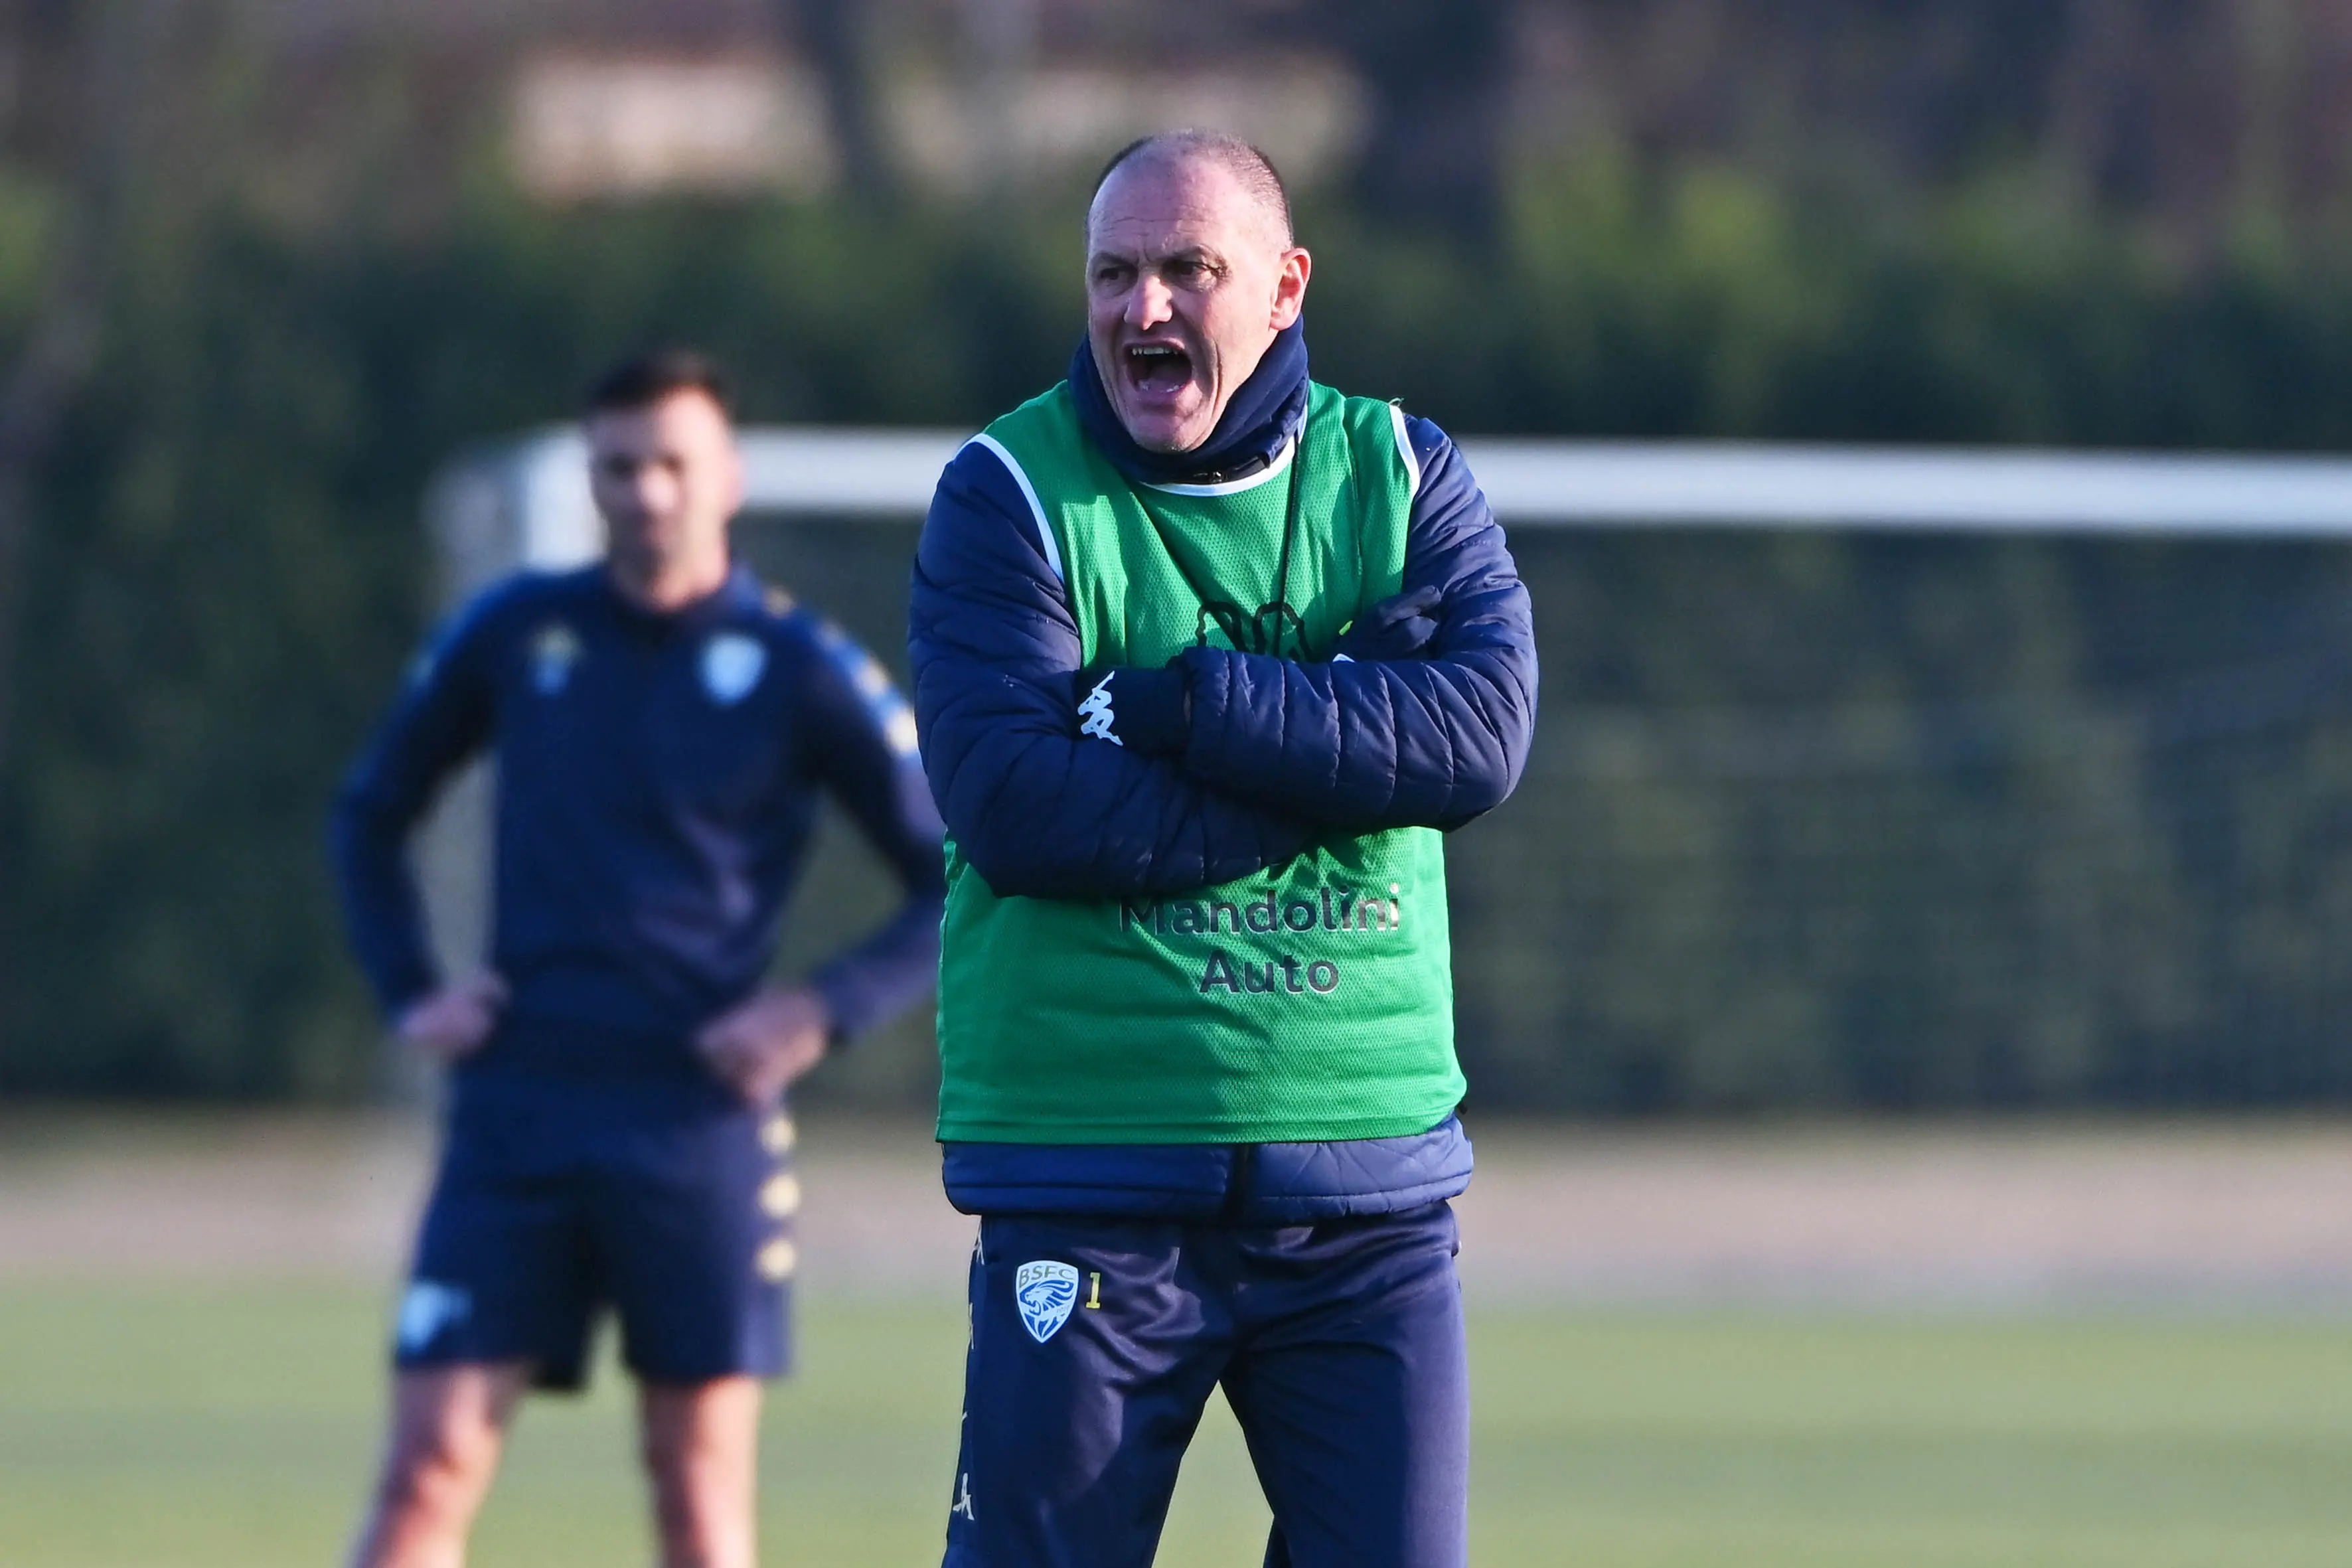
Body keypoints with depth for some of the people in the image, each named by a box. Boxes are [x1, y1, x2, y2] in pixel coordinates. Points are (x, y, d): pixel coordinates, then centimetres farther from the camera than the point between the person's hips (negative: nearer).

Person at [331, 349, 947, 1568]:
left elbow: (959, 889, 3)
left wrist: (826, 1012, -10)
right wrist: (408, 993, 7)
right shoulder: (514, 634, 7)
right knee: (431, 1462, -6)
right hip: (515, 1112, 2)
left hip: (700, 1116, -2)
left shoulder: (800, 671, 0)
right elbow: (370, 813, 21)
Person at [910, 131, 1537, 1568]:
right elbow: (1013, 801, -16)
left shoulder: (1401, 476, 8)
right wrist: (1337, 754, -14)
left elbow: (1484, 732, -10)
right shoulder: (1008, 494, -2)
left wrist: (1176, 706, -16)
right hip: (1088, 1174, -3)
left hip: (1367, 1184, 3)